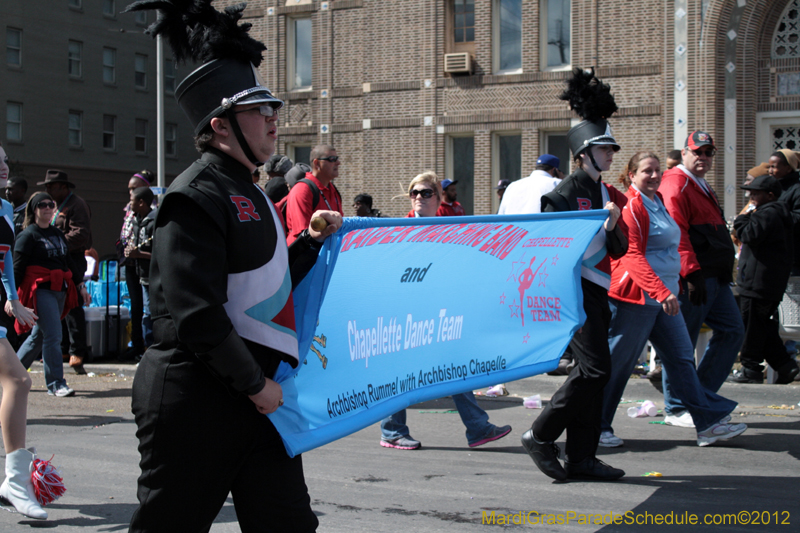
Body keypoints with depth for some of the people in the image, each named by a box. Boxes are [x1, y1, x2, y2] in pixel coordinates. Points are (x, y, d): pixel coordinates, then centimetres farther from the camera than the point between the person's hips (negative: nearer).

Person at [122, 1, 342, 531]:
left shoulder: (249, 193, 15)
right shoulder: (198, 195, -15)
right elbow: (196, 315, -21)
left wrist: (311, 242, 13)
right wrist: (254, 384, -15)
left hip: (258, 395, 9)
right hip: (196, 402, -9)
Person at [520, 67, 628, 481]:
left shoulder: (608, 195, 15)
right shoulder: (567, 191, -9)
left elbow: (619, 251, 12)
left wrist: (613, 225, -5)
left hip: (598, 292, 9)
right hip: (573, 289, -9)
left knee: (592, 371, 8)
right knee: (595, 368, -15)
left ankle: (581, 458, 13)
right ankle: (541, 435, -4)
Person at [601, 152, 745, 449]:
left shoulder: (657, 201, 16)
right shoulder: (631, 206, -14)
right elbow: (632, 257, -22)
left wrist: (672, 287, 20)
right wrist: (661, 292, -29)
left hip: (663, 296, 10)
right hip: (637, 296, -10)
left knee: (682, 357, 9)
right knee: (617, 361, -2)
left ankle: (708, 423, 12)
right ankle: (595, 427, 9)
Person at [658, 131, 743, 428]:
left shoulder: (702, 187, 23)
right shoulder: (676, 185, -10)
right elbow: (676, 231, -20)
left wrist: (724, 270, 23)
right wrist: (691, 271, -25)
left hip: (715, 278, 10)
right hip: (693, 278, -10)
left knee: (732, 331, 9)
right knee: (682, 342, -3)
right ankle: (676, 409, 7)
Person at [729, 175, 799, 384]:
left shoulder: (767, 213, -14)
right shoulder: (780, 214, 20)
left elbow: (751, 235, -22)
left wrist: (742, 219, -6)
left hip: (758, 281, -11)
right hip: (773, 283, 11)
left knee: (752, 325, -4)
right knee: (765, 325, 14)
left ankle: (751, 368, 1)